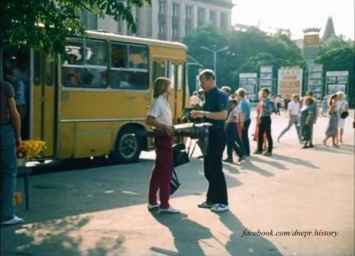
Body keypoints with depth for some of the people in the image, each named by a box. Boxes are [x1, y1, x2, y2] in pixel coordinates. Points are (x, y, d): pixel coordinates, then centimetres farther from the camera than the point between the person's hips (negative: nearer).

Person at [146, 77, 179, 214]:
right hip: (163, 139, -10)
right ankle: (164, 205, -1)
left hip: (165, 138, 10)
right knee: (166, 171, -6)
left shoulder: (164, 101, 15)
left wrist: (170, 128, 9)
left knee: (158, 170, 13)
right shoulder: (159, 102, -14)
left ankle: (152, 202, 20)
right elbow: (149, 120, -24)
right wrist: (165, 127, -29)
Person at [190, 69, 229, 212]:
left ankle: (222, 202, 3)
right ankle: (211, 199, 20)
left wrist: (204, 113, -28)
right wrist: (198, 114, 6)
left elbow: (223, 115, -25)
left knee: (216, 168, -6)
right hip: (208, 134, 9)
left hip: (217, 135, -9)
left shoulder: (220, 95, -13)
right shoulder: (208, 95, 14)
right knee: (208, 169, 12)